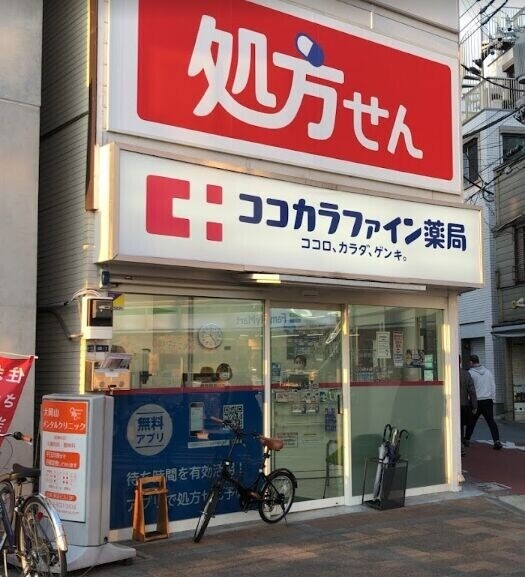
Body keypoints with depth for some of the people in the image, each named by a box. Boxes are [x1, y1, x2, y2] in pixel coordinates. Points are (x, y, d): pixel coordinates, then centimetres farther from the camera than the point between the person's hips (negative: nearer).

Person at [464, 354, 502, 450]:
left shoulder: (470, 373, -8)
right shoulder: (488, 372, 9)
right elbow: (493, 386, 11)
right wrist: (493, 398, 16)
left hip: (476, 401, -3)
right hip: (488, 400, 3)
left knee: (471, 421, 11)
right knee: (491, 421, 1)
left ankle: (467, 440, 22)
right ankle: (497, 441, -11)